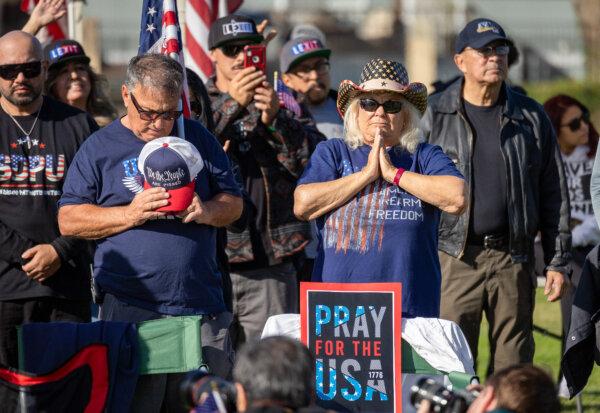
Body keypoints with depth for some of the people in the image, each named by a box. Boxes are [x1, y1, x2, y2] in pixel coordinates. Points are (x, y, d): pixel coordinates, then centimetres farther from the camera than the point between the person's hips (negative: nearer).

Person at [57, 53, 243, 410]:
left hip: (202, 307, 3)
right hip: (130, 310, -2)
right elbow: (69, 220, 2)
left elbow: (233, 204, 16)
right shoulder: (101, 147, 6)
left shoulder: (198, 139, 14)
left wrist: (207, 211, -7)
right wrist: (130, 214, -12)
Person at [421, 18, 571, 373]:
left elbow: (554, 195, 11)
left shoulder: (530, 117, 10)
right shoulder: (434, 116, 4)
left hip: (513, 261, 2)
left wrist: (558, 261, 6)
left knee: (514, 366, 3)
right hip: (455, 261, -2)